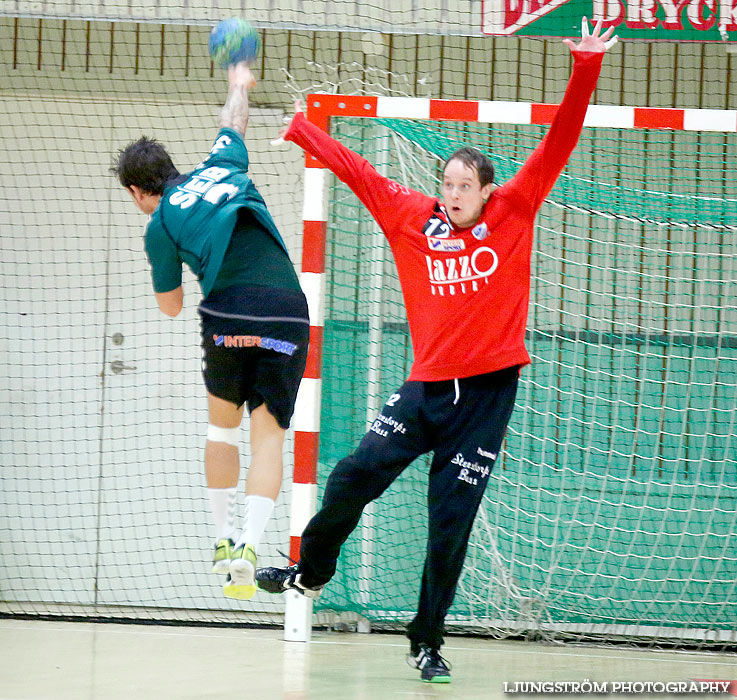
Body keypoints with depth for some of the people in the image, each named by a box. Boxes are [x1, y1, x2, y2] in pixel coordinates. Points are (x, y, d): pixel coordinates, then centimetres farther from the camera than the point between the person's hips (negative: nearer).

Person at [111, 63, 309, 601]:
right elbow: (234, 122, 42)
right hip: (288, 309, 2)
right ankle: (249, 546, -14)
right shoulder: (223, 167, 20)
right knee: (268, 434, 2)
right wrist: (240, 84, 62)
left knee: (223, 423, 21)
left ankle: (224, 539, 20)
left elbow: (170, 306, 19)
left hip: (229, 312, -2)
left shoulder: (160, 224, 10)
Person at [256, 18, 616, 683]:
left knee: (452, 522, -1)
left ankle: (428, 641, 12)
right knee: (354, 477, -7)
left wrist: (585, 70, -14)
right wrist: (296, 126, 18)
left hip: (488, 391, -2)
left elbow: (558, 144, -5)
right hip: (425, 386, 2)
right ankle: (312, 571, 20)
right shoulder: (413, 217, 5)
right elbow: (355, 169, 13)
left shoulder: (512, 214, 0)